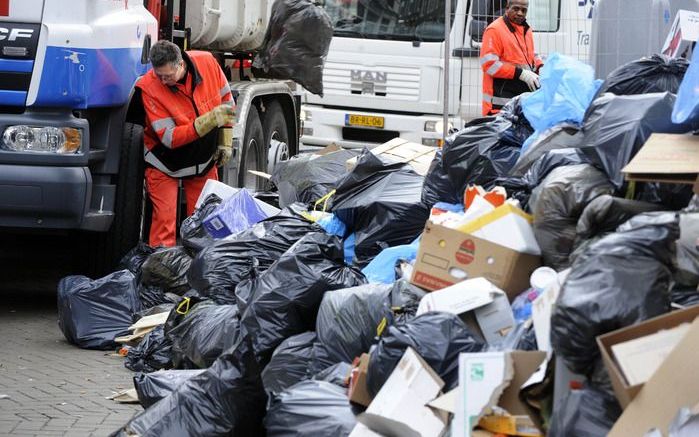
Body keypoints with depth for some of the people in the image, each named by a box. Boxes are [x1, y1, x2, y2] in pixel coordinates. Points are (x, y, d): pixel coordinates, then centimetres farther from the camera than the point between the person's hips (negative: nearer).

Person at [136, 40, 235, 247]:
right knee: (165, 218, -10)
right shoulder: (149, 88, -27)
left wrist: (225, 142, 4)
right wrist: (210, 120, -36)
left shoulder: (207, 62, -18)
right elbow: (170, 138, -29)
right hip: (165, 164, -3)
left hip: (204, 160, 3)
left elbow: (225, 98, 3)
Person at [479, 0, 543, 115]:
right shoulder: (494, 30, -8)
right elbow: (489, 64, -16)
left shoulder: (526, 29, 18)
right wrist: (521, 74, -19)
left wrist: (540, 67, 7)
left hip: (524, 98, 8)